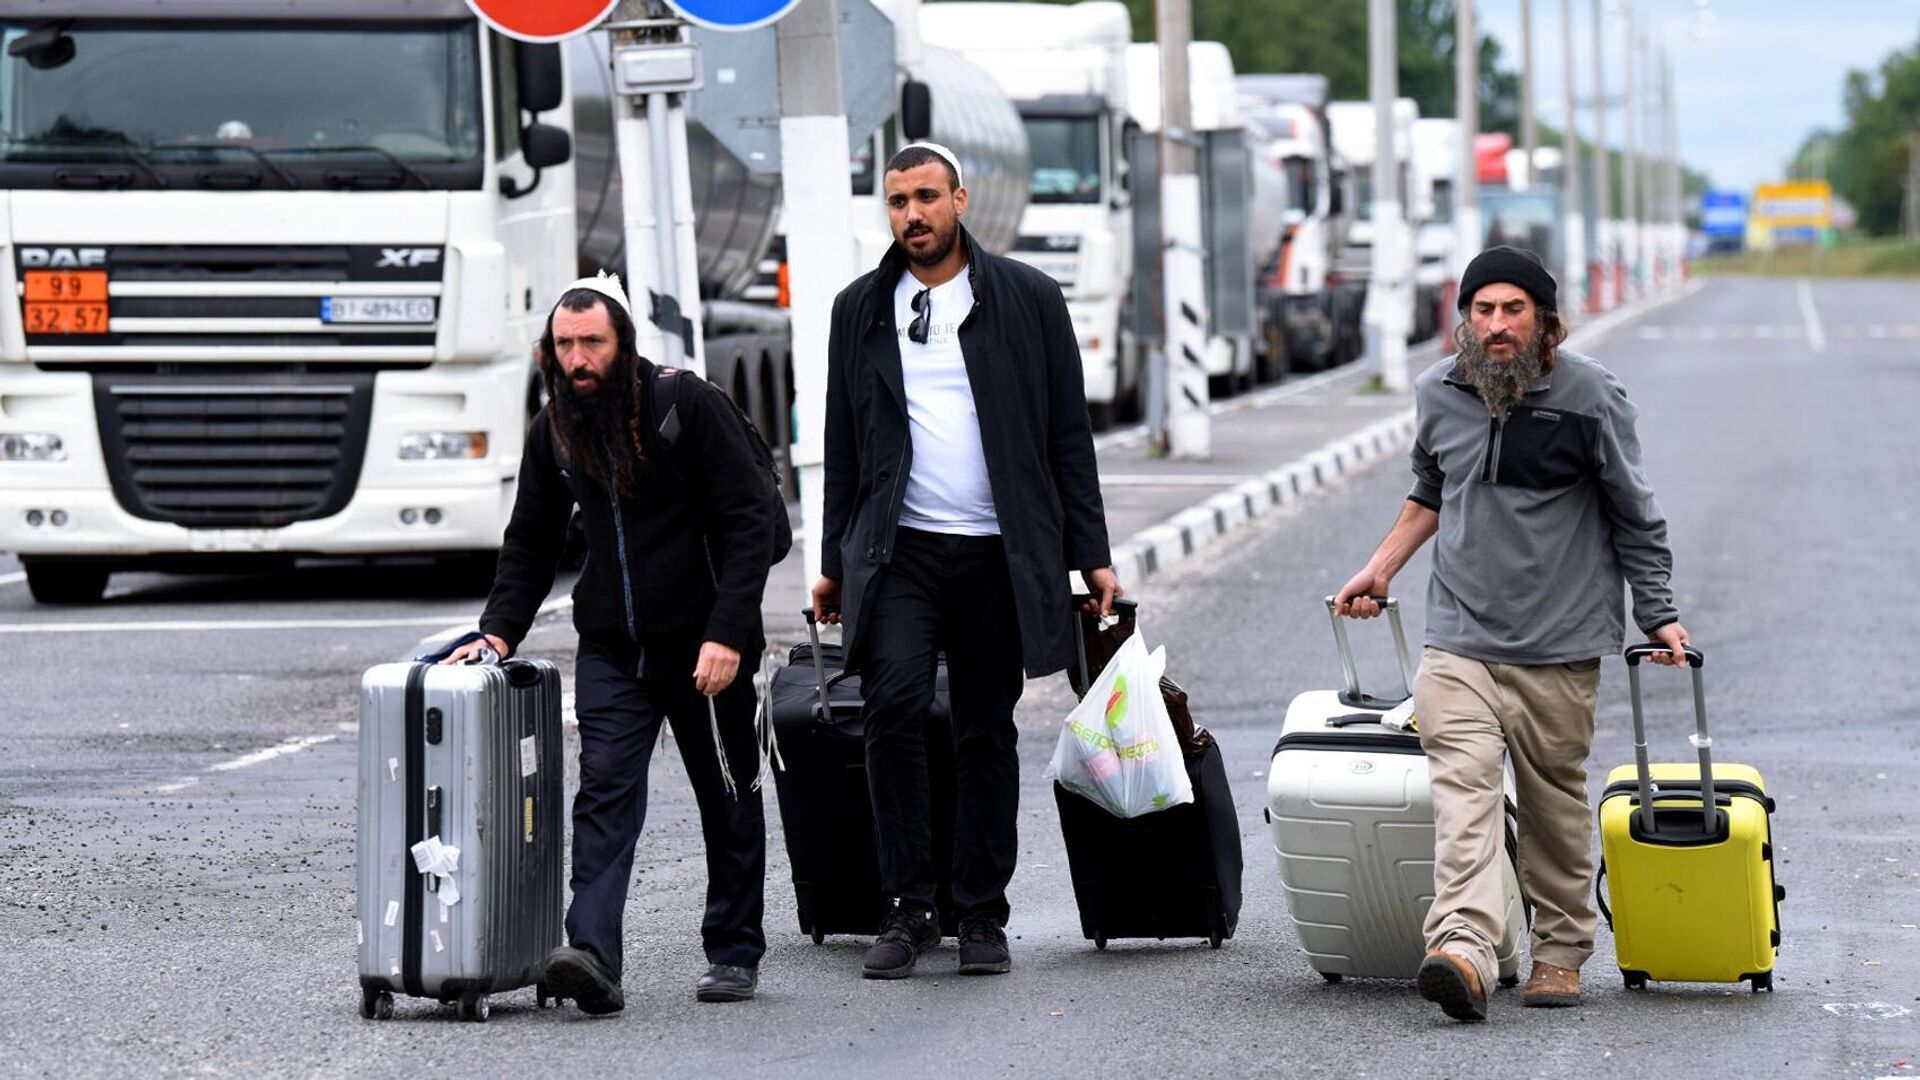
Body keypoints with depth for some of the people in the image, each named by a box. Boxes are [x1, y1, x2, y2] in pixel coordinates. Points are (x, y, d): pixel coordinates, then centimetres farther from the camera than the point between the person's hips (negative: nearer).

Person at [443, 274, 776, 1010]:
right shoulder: (554, 430, 6)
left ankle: (735, 955, 20)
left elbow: (749, 523, -11)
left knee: (729, 803, 7)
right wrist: (500, 631, 2)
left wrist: (727, 633, -19)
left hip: (702, 647, -3)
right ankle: (592, 955, -25)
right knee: (605, 789, -13)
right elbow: (531, 543, 17)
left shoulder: (688, 404, -10)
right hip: (611, 649, 3)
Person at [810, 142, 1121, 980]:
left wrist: (1090, 556, 3)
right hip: (899, 550, 0)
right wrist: (836, 563, 14)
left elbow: (1069, 435, 7)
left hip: (1000, 555, 0)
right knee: (893, 703, -18)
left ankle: (981, 915, 14)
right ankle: (909, 909, -10)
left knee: (987, 731, 4)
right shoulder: (860, 310, 11)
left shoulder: (1027, 300, 5)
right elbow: (844, 446, 16)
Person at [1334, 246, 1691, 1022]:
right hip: (1458, 637, 2)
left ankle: (1559, 953, 20)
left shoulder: (1590, 396, -5)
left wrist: (1659, 614, 4)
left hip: (1559, 645, -2)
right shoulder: (1438, 393, 6)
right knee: (1463, 788, -14)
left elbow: (1634, 516, 4)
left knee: (1556, 803, 6)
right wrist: (1379, 571, 22)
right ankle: (1463, 950, -28)